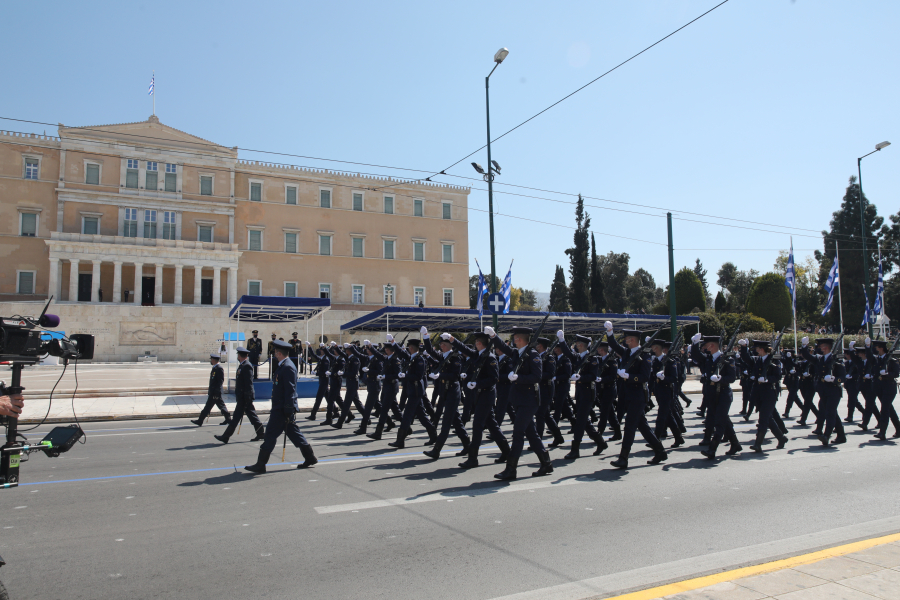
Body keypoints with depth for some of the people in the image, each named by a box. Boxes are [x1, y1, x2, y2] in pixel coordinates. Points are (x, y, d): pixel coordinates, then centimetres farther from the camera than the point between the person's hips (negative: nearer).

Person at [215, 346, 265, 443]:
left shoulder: (246, 366, -16)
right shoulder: (242, 366, 14)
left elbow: (249, 383, -20)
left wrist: (247, 398, -21)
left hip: (244, 397, -10)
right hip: (242, 397, 10)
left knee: (237, 416, -4)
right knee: (251, 415, 12)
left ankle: (226, 436, 1)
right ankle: (261, 434, 15)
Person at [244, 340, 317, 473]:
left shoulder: (288, 367, -18)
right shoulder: (282, 366, 14)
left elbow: (290, 390, -22)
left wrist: (288, 411, -23)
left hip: (282, 409, -10)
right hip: (279, 408, 10)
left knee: (271, 433, -3)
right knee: (293, 433, 13)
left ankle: (260, 465, 4)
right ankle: (310, 458, 20)